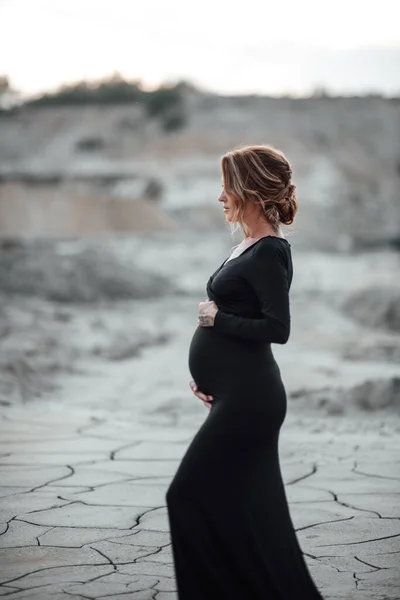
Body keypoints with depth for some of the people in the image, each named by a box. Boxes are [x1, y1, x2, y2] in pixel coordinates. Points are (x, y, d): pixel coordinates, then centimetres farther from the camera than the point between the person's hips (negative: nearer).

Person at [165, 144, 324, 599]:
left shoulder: (269, 253, -15)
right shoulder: (249, 247, 13)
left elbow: (277, 328, -23)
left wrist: (217, 318, -12)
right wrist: (206, 373, 9)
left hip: (247, 399, -10)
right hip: (238, 395, 10)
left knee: (190, 495, -6)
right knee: (247, 507, 13)